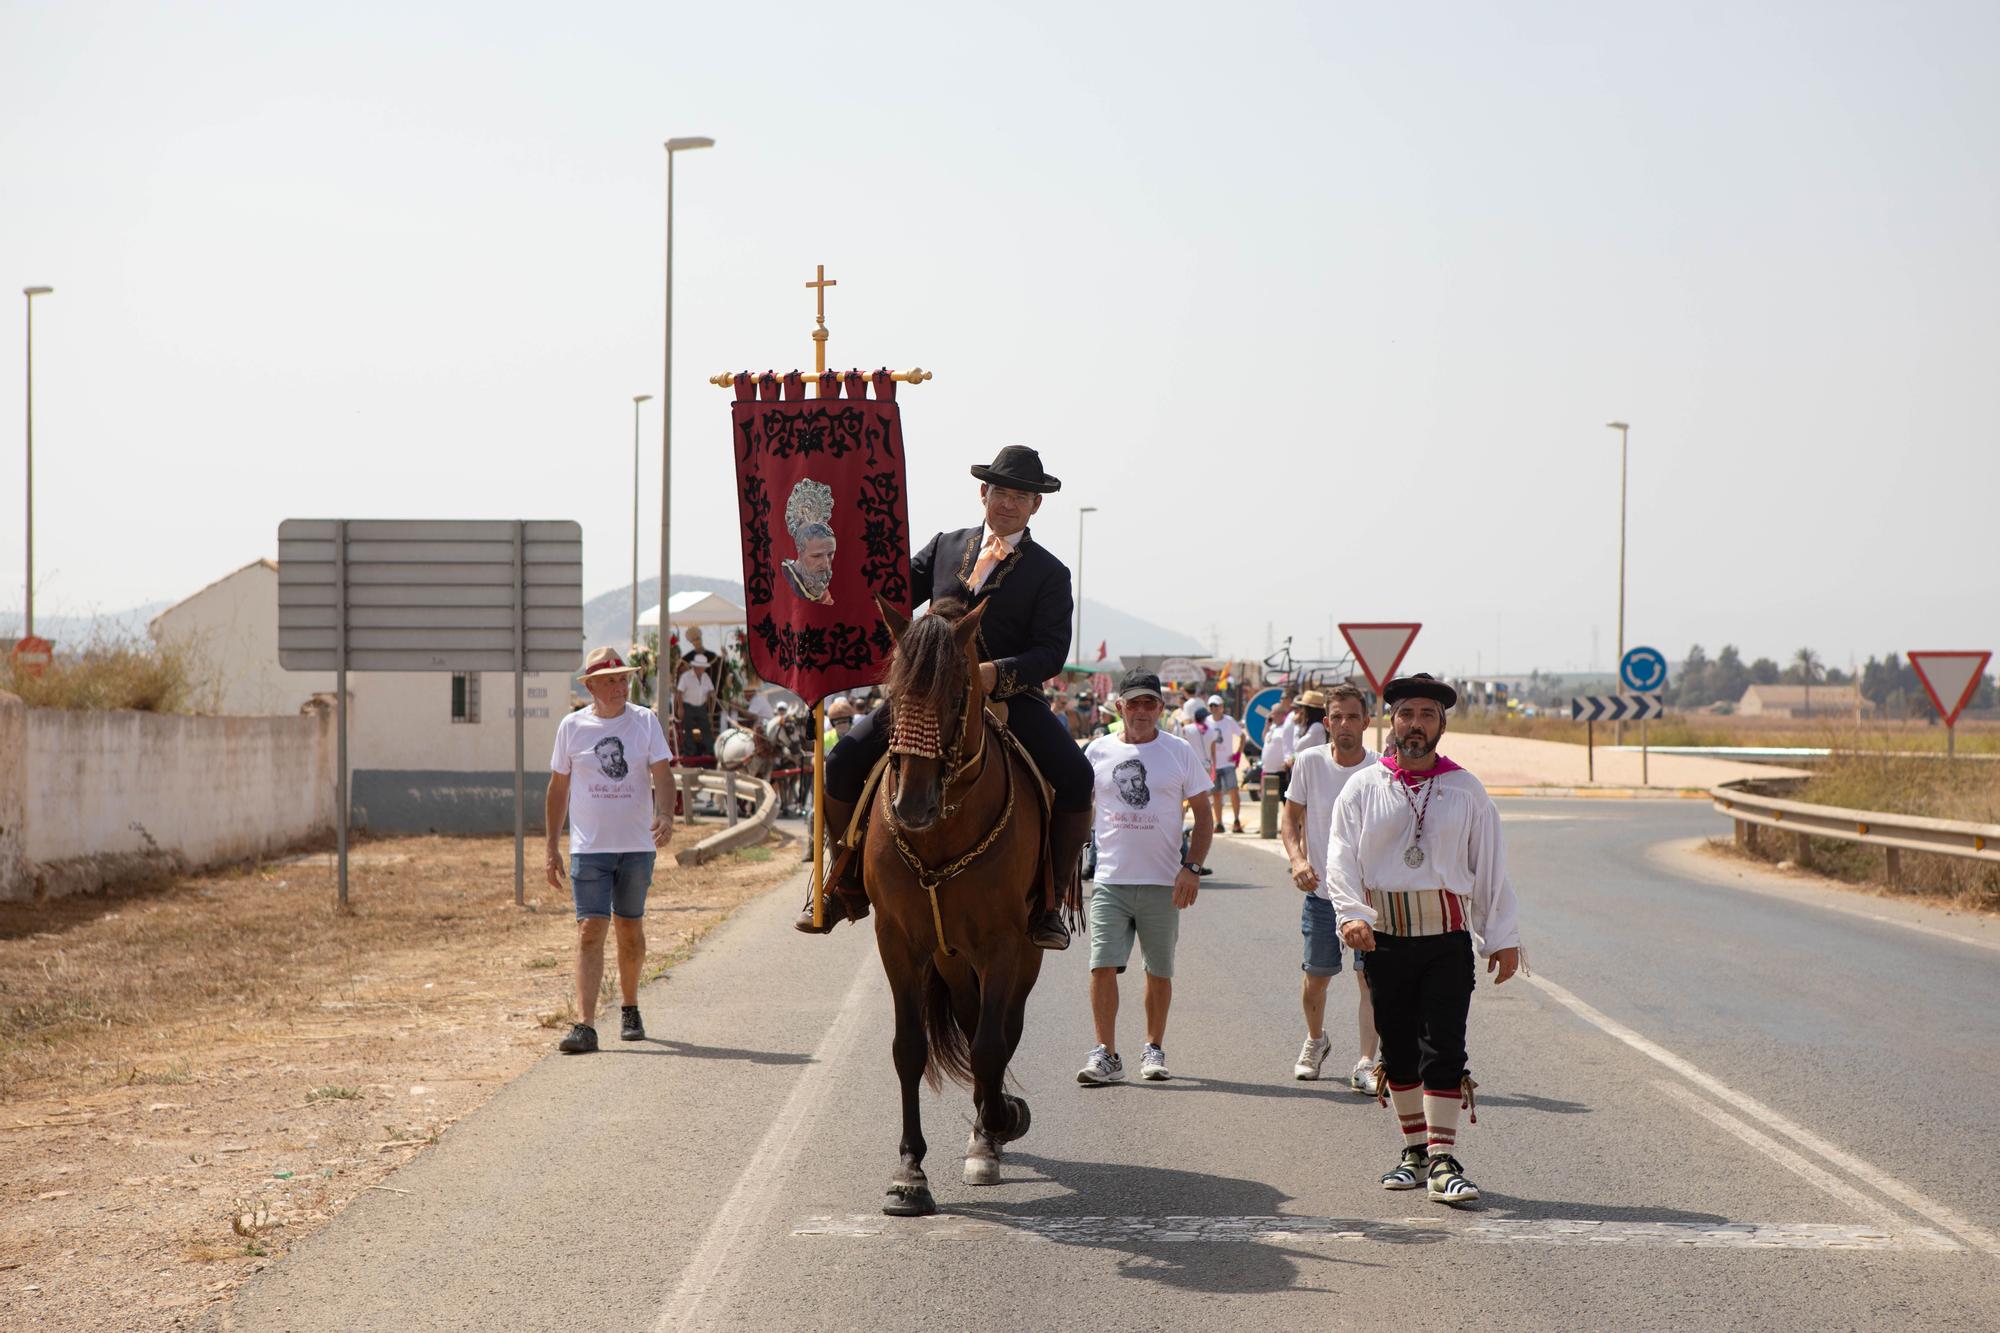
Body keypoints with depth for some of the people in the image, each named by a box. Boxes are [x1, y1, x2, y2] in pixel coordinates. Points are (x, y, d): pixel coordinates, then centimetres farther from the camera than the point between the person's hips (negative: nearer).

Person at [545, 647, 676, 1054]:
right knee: (590, 931, -11)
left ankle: (630, 1010, 32)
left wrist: (665, 816, -25)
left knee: (630, 930, 12)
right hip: (589, 848, -1)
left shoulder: (645, 722, 2)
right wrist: (552, 847, 7)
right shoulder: (572, 727, 3)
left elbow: (661, 775, -5)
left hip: (637, 845, 1)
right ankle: (584, 1025, -16)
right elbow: (558, 788, 9)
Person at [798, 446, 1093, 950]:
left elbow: (1052, 651, -6)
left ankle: (1051, 901, -9)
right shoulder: (945, 546, 15)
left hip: (1010, 698, -2)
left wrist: (998, 674, -25)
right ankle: (848, 884, 6)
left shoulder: (1050, 573, 4)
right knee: (843, 764, -13)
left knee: (1075, 777, -25)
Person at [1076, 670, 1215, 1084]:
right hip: (1110, 879, 0)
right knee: (1102, 965, -10)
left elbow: (1203, 816, 6)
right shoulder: (1098, 751, 5)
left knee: (1159, 971, 8)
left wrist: (1191, 867, -6)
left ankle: (1154, 1049, 22)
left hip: (1162, 880, 0)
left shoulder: (1180, 752, 2)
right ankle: (1105, 1053, -5)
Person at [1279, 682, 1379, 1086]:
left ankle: (1366, 1064, -9)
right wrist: (1297, 859, -12)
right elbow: (1290, 817, 4)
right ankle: (1315, 1040, 40)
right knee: (1316, 978, 11)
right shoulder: (1309, 762, -4)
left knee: (1371, 977, -11)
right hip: (1321, 890, 1)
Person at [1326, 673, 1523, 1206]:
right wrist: (1351, 915, -18)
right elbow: (1341, 858, -1)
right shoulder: (1362, 788, 6)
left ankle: (1443, 1161, -10)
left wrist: (1503, 938, 7)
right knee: (1397, 1048, 8)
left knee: (1443, 1048, -9)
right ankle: (1414, 1150, 21)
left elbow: (1490, 867, 10)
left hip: (1447, 938, -1)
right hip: (1384, 939, 1)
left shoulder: (1466, 791, 8)